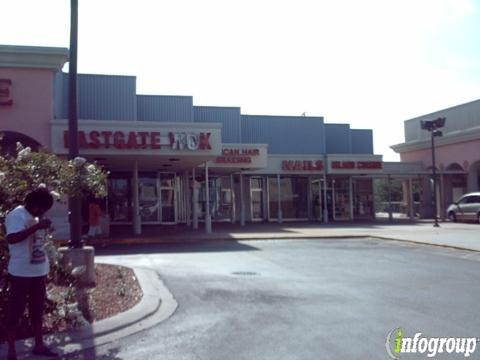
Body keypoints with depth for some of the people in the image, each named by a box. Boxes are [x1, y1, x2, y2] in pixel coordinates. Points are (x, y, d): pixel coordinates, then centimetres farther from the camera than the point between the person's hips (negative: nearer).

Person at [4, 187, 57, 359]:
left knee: (37, 308, 15)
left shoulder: (35, 217, 12)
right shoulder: (16, 215, -13)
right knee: (16, 310, 2)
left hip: (38, 270, 8)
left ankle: (39, 345, 26)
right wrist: (37, 226, -32)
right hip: (21, 272, -8)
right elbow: (11, 238, -29)